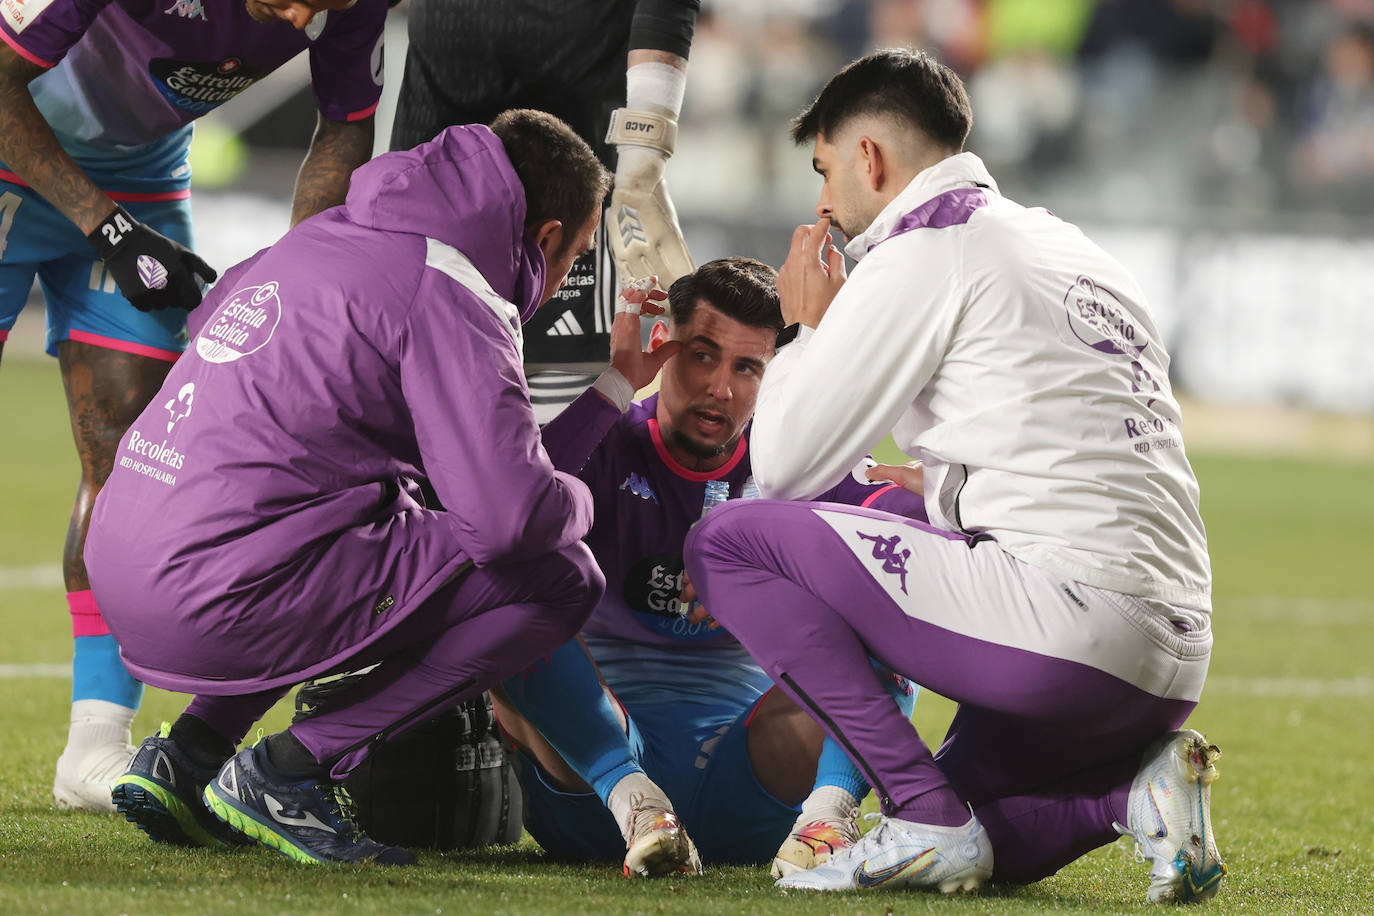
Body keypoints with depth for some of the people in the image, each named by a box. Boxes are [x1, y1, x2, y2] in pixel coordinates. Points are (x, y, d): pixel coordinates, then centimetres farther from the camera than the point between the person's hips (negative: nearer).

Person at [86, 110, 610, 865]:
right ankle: (288, 770, -4)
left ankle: (189, 751, 17)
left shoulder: (318, 239, 17)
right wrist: (576, 500, 7)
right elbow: (511, 514, -18)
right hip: (221, 601, -9)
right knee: (563, 578, -2)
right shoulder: (445, 297, -8)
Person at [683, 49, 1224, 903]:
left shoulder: (922, 253, -1)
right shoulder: (1078, 252, 26)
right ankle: (1132, 790, 2)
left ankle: (928, 816, -7)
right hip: (1170, 662, 9)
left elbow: (782, 468, 1)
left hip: (1064, 621, -9)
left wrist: (807, 328, 17)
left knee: (728, 541, -1)